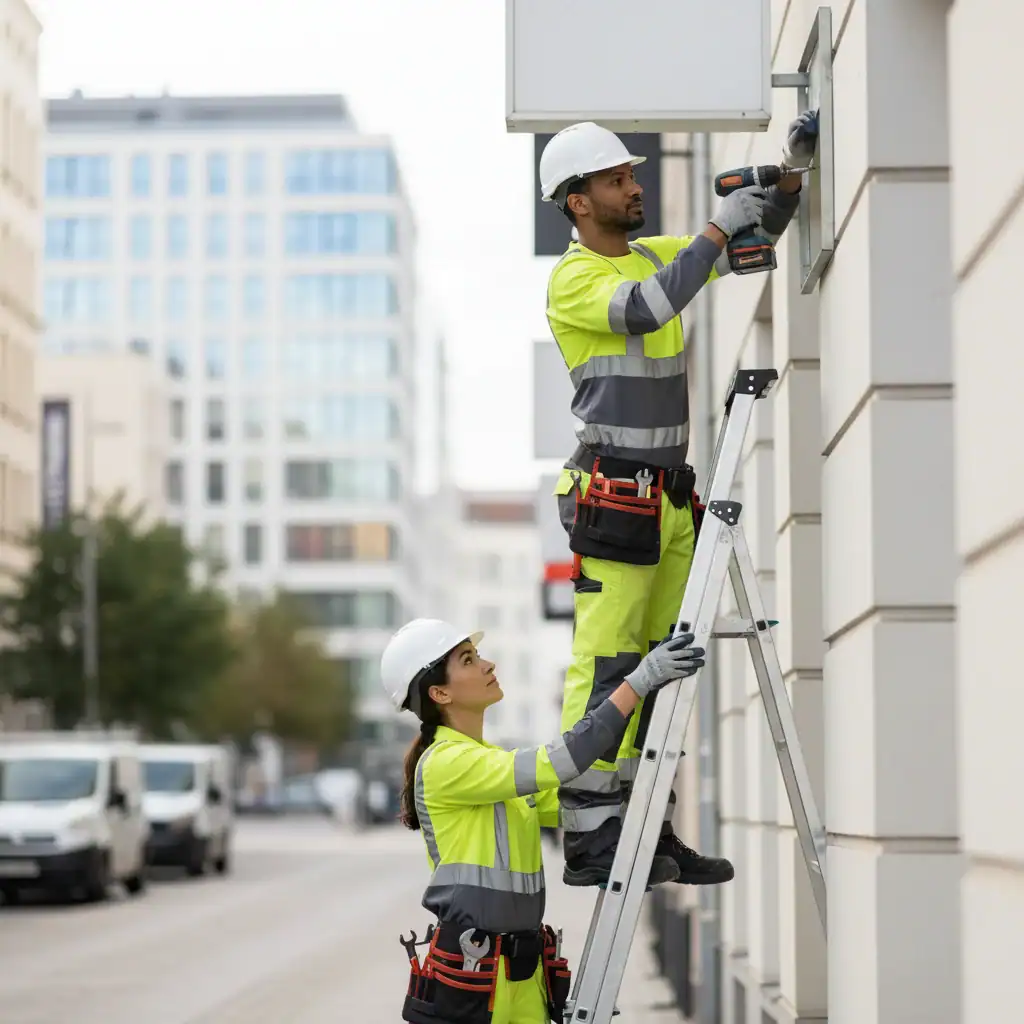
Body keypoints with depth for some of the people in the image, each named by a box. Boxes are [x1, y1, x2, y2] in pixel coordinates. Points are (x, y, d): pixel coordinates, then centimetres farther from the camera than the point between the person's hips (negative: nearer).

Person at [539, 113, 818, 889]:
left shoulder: (654, 255, 15)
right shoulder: (573, 279, -8)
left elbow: (756, 244, 21)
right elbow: (647, 307, -27)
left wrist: (792, 173, 5)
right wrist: (719, 226, -21)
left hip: (671, 497, 8)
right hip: (612, 498, -8)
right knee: (605, 667, -9)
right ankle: (589, 839, -7)